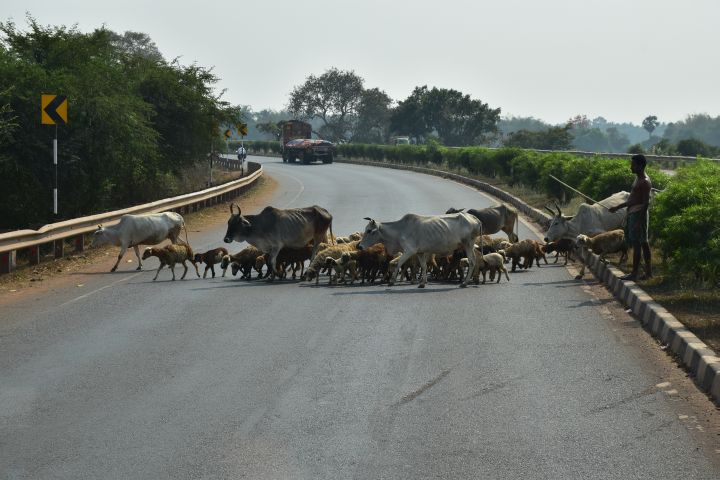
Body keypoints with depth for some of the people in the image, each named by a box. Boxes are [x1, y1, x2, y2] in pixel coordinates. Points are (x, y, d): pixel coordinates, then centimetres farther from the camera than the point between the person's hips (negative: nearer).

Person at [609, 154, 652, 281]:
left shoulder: (645, 182, -14)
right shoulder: (638, 179, 17)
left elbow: (646, 203, -19)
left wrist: (640, 221, -24)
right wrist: (617, 207, 26)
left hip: (639, 214, -10)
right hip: (632, 213, 10)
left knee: (636, 244, -9)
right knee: (643, 243, 11)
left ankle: (634, 273, -9)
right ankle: (648, 271, 15)